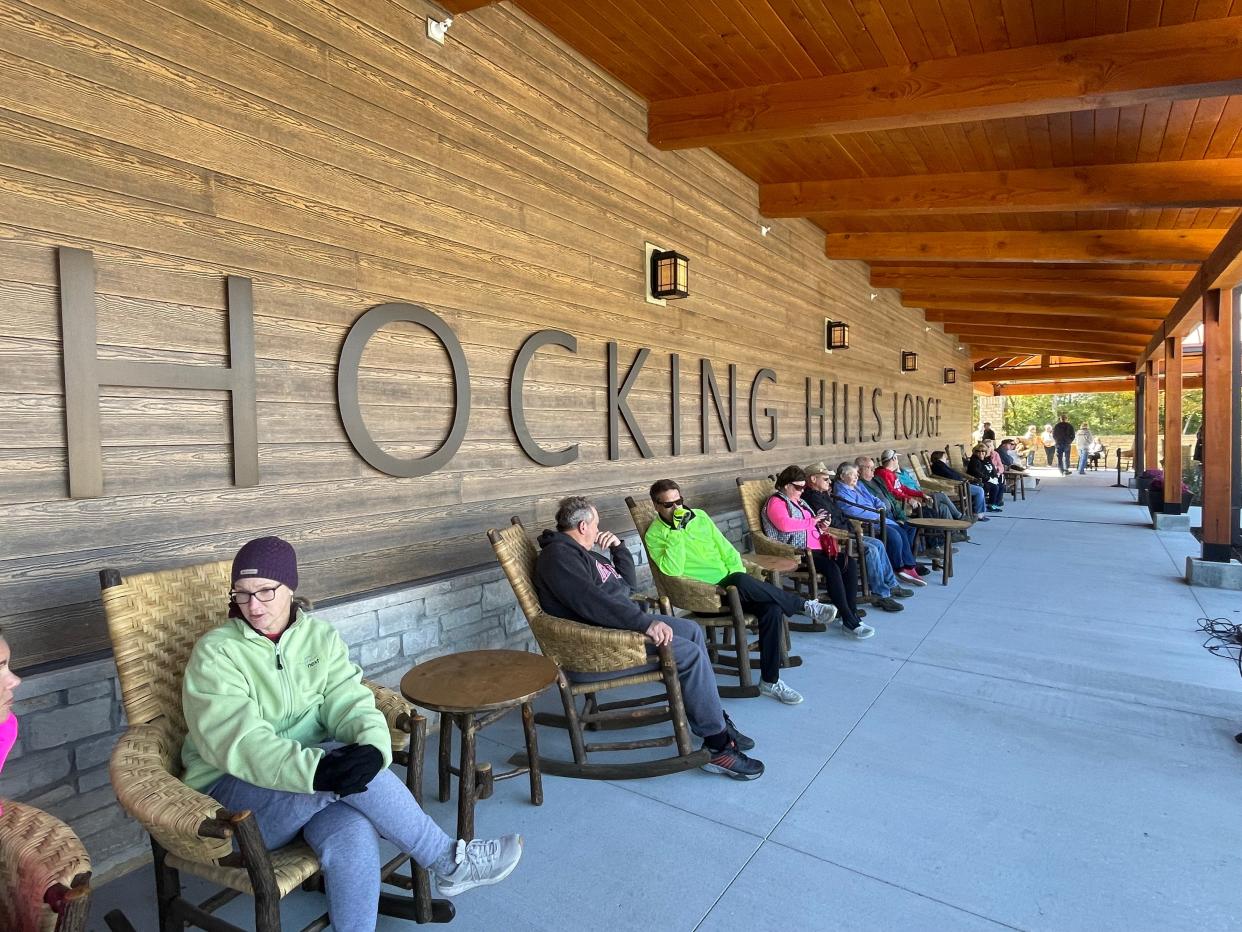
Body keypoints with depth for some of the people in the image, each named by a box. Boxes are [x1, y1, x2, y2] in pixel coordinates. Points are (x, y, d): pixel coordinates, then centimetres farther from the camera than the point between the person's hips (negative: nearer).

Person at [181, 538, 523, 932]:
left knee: (353, 838, -32)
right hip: (234, 790, -3)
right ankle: (449, 862, -18)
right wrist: (317, 768, -39)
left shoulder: (320, 636, 3)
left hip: (319, 778, 3)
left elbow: (350, 704, -7)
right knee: (343, 756, -32)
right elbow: (238, 742, -23)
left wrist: (373, 747, -31)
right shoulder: (214, 652, -10)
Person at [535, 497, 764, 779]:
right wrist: (645, 623, -34)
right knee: (689, 653, -19)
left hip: (620, 621, 11)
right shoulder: (559, 556, -15)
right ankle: (717, 746, -11)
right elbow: (592, 602, -29)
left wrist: (618, 547, 10)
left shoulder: (581, 553, 19)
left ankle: (716, 718, 11)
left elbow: (630, 583, 24)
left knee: (691, 630, 7)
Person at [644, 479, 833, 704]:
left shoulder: (699, 516, 13)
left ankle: (770, 681, -10)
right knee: (741, 581, -35)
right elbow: (672, 570, -18)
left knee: (772, 608, -21)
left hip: (730, 586, 6)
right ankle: (805, 606, -17)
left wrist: (739, 581, -1)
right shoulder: (655, 535, -2)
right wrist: (677, 532, -19)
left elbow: (727, 551, 14)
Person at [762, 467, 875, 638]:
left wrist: (822, 525, 11)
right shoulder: (776, 502, -4)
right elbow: (785, 524, -23)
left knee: (850, 563, -13)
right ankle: (849, 622, -26)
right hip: (797, 551, -9)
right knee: (832, 568, -29)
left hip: (817, 546, 9)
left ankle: (851, 612, -12)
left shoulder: (799, 501, 25)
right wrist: (812, 521, -11)